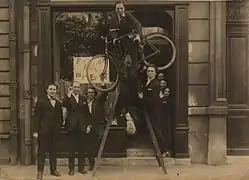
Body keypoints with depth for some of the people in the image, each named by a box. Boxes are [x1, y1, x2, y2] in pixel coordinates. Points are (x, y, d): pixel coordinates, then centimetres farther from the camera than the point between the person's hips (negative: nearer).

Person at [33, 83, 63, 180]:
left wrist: (59, 127, 5)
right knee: (41, 151, 0)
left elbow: (60, 117, 17)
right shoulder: (41, 102, 0)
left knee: (53, 151, 9)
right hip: (43, 131, -4)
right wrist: (36, 130, -10)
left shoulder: (58, 104, 13)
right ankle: (40, 171, 5)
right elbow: (36, 117, -4)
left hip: (55, 132, 4)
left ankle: (53, 169, 18)